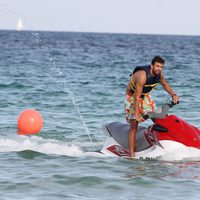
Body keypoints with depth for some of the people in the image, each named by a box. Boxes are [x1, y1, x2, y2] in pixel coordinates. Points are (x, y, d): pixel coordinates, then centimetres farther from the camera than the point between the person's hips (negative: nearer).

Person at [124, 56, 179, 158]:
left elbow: (165, 84, 12)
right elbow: (136, 97, -34)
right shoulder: (142, 75, -34)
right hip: (132, 97, -7)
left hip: (145, 96, 7)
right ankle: (131, 155, -17)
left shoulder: (159, 74, -11)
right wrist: (137, 115, -37)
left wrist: (173, 94, -4)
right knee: (134, 126, -13)